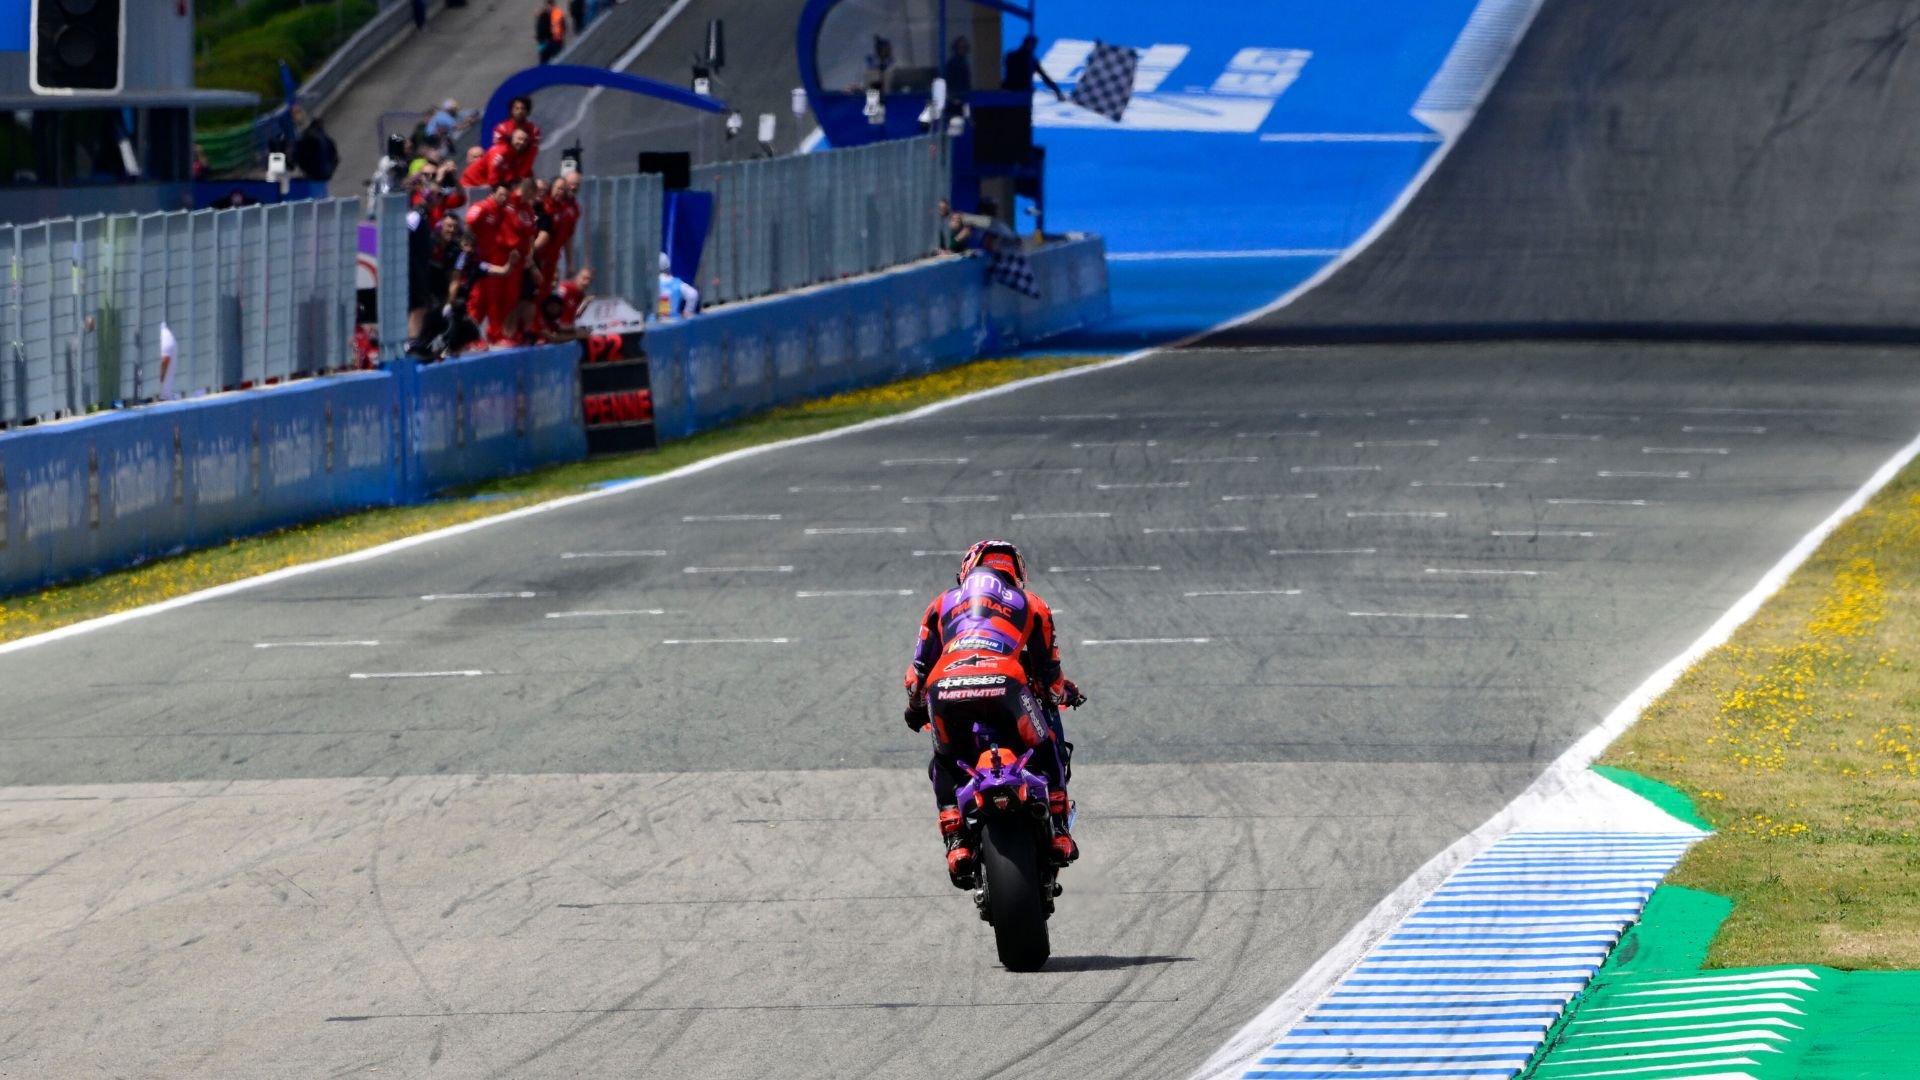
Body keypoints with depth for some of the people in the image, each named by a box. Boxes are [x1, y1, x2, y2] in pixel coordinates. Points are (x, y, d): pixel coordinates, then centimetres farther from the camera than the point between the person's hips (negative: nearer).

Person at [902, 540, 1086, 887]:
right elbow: (1048, 670, 27)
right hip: (1003, 685, -1)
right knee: (1047, 751, 24)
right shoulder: (1030, 604, 29)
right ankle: (1058, 832, 15)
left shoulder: (943, 603, 32)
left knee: (945, 764, 27)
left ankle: (956, 844, 9)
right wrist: (1063, 693, 49)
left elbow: (919, 668, 30)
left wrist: (915, 709, 47)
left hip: (945, 689, 1)